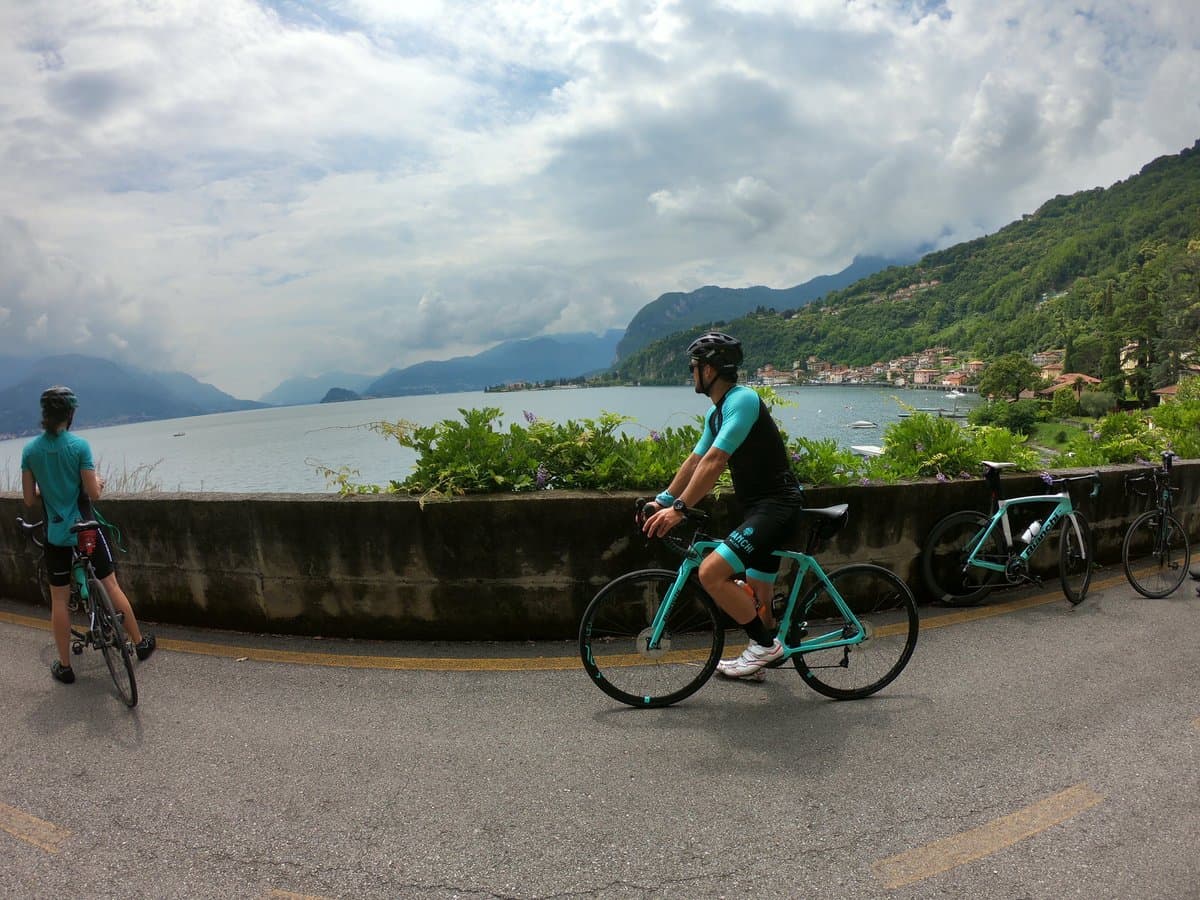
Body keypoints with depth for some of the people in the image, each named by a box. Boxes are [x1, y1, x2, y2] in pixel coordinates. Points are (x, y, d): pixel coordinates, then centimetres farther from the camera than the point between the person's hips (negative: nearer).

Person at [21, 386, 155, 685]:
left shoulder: (30, 450, -5)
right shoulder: (79, 445, -14)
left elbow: (29, 499, -1)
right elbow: (93, 494, -13)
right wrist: (98, 483, 8)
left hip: (55, 535, 2)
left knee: (59, 600, 10)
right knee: (111, 586, 12)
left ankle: (64, 666, 18)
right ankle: (140, 642, 23)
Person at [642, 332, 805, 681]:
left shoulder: (742, 400, -17)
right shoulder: (716, 412, 14)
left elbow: (714, 461, -25)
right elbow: (695, 461, 18)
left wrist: (679, 509, -27)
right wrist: (662, 501, 12)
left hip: (777, 505, -10)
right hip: (760, 507, 10)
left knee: (711, 573, -19)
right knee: (757, 598, 16)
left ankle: (765, 644, -5)